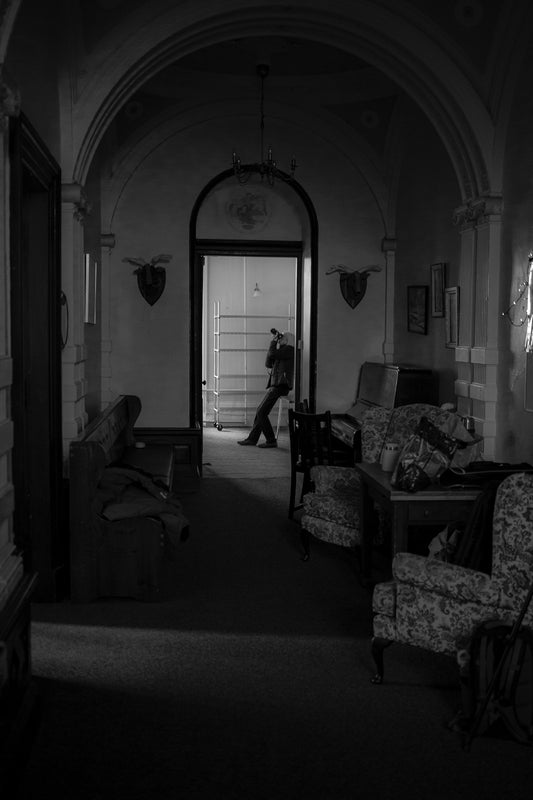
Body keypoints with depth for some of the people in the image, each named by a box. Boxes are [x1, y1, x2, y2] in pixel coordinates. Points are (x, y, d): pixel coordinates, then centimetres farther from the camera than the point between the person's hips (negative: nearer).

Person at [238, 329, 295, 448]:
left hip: (280, 387, -10)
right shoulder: (282, 351, 21)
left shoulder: (289, 349, -8)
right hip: (276, 386, 10)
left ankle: (271, 441, -6)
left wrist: (273, 341, -1)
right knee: (260, 410, 13)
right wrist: (275, 343, 11)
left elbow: (272, 354, -19)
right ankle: (252, 438, 20)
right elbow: (268, 364, 16)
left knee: (261, 412, -11)